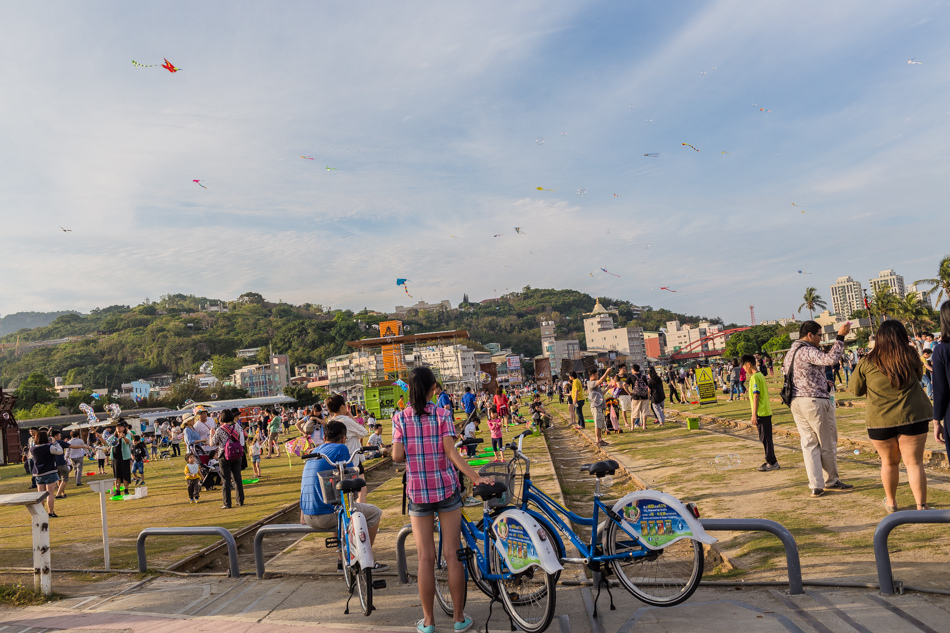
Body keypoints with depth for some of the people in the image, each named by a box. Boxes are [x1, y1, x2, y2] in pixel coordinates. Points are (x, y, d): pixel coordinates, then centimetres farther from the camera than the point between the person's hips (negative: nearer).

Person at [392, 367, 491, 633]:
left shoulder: (400, 418, -2)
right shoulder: (441, 415, -5)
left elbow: (397, 456, -9)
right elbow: (451, 452, -14)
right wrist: (476, 477, -13)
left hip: (417, 493, 1)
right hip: (446, 489, -1)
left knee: (425, 558, 9)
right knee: (453, 555, 7)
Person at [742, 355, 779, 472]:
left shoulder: (754, 377, -15)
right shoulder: (761, 375, 13)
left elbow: (756, 396, -19)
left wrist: (754, 415, -17)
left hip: (761, 413, -9)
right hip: (767, 411, 9)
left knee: (765, 438, -3)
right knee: (766, 438, 14)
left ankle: (771, 463, 2)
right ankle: (771, 462, 20)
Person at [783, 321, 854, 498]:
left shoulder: (790, 353, 13)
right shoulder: (808, 351, -16)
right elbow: (830, 358, -31)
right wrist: (840, 337, -24)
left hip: (796, 402, 8)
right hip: (815, 402, -8)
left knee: (809, 444, 8)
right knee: (828, 444, 8)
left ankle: (816, 485, 8)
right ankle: (831, 481, 22)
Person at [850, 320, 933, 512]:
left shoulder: (867, 363, -7)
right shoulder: (911, 356, -3)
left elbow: (856, 390, 4)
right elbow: (919, 376, 18)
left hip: (880, 421, 0)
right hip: (913, 417, 0)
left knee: (889, 462, 16)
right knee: (914, 463, 7)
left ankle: (891, 502, 32)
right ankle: (921, 507, 6)